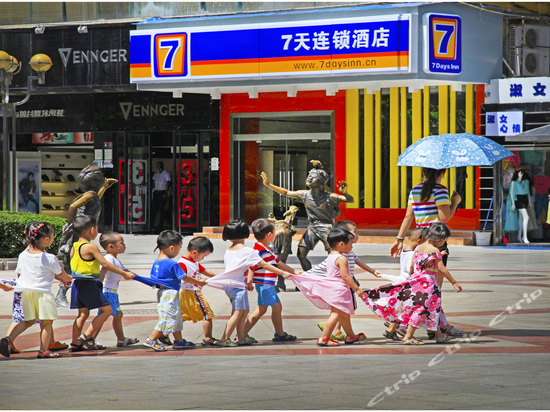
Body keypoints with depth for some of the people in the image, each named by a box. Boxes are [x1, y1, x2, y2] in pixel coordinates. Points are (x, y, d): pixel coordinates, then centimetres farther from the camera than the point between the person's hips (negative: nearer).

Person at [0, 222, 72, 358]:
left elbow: (19, 273, 16)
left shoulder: (22, 255, 3)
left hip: (25, 291, 6)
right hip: (43, 293, -6)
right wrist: (68, 279, 27)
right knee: (47, 322, 6)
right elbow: (61, 274, 3)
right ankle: (43, 350, 8)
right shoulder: (50, 258, -12)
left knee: (28, 320, 16)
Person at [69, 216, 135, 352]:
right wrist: (124, 273, -6)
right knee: (107, 309, -1)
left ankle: (75, 343, 11)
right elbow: (105, 264, -14)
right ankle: (86, 337, -4)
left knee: (83, 313, 14)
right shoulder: (91, 247, -15)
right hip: (89, 284, -8)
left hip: (78, 284, 8)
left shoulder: (74, 246, 9)